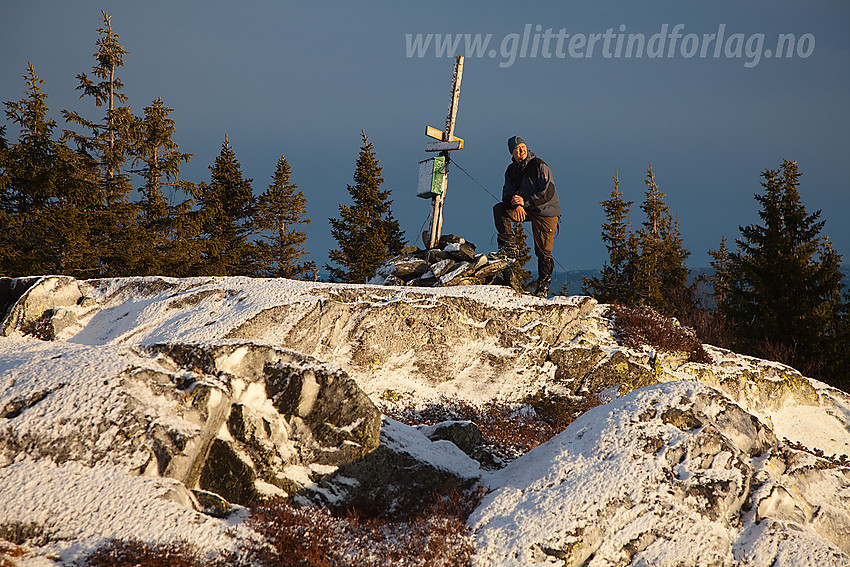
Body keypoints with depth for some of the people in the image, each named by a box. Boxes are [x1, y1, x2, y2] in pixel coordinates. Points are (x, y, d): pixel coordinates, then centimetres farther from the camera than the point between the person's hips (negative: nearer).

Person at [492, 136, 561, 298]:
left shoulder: (539, 166, -14)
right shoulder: (511, 170, 5)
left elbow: (548, 193, -19)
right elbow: (508, 193, -2)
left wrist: (525, 202, -24)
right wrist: (516, 205, -25)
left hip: (546, 211, -6)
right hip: (524, 210, 6)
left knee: (544, 251, -8)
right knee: (499, 209, -15)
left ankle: (543, 286, 3)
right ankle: (509, 248, -15)